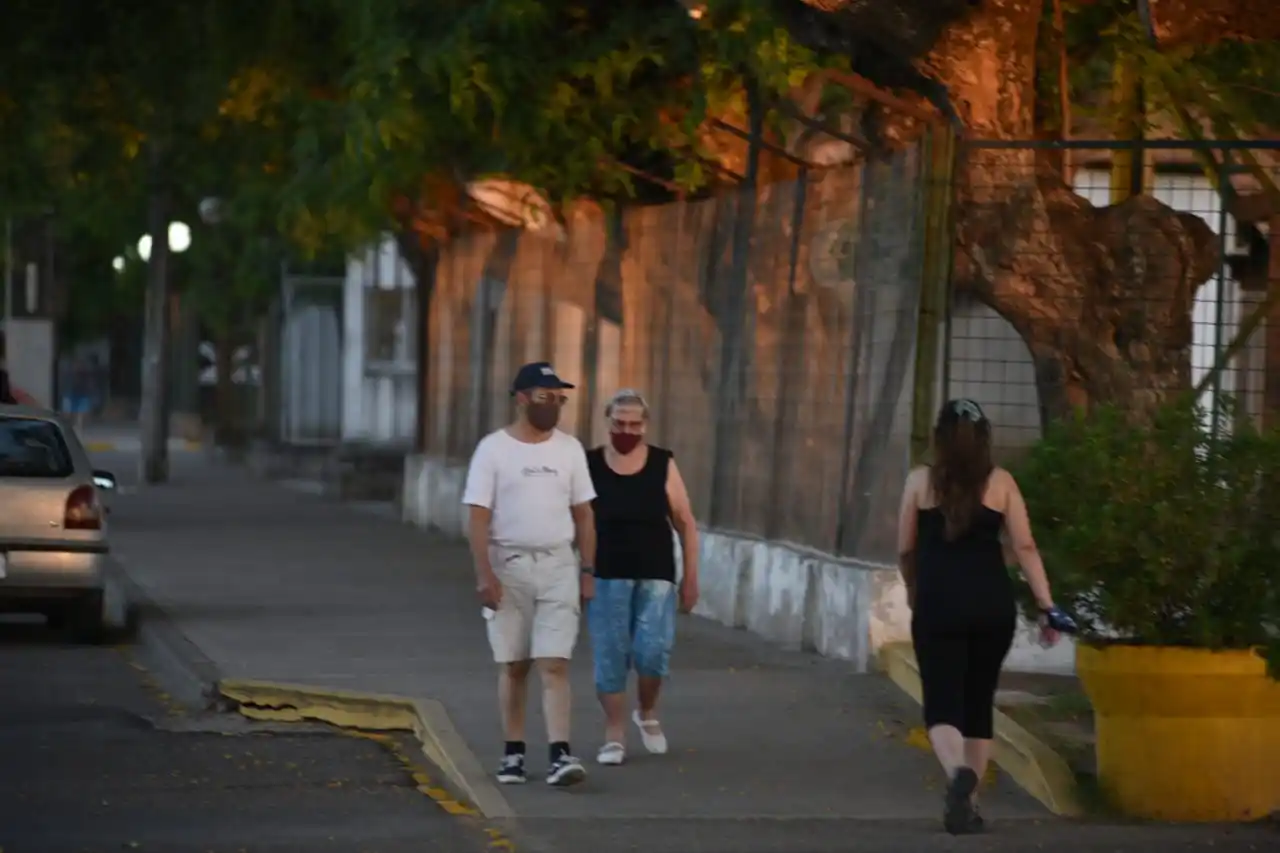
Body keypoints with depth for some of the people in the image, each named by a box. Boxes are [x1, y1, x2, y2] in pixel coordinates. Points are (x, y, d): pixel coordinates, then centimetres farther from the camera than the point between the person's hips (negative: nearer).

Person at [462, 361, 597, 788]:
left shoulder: (569, 449, 6)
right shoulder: (494, 448, -3)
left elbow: (583, 515, 10)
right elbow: (478, 517, -6)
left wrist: (587, 571, 4)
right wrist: (485, 574, -14)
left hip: (557, 565, 1)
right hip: (508, 564, -1)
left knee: (554, 663, -8)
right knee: (513, 665, 6)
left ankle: (560, 754, -15)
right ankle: (514, 752, 15)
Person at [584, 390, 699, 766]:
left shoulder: (664, 465, 1)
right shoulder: (589, 465, -1)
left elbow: (686, 524, 6)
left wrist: (691, 577, 3)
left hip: (656, 576, 0)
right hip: (606, 576, 0)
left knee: (652, 652, -9)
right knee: (610, 657, 0)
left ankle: (647, 713, 19)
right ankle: (615, 735, 11)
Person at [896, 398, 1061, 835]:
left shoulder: (920, 481, 3)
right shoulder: (1001, 482, 4)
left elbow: (906, 551, 10)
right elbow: (1024, 547, -2)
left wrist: (914, 593, 27)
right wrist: (1048, 607, -1)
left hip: (939, 604, -2)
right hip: (993, 605, 2)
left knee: (943, 705, -2)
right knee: (979, 704, 16)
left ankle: (959, 775, -32)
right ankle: (967, 804, 19)